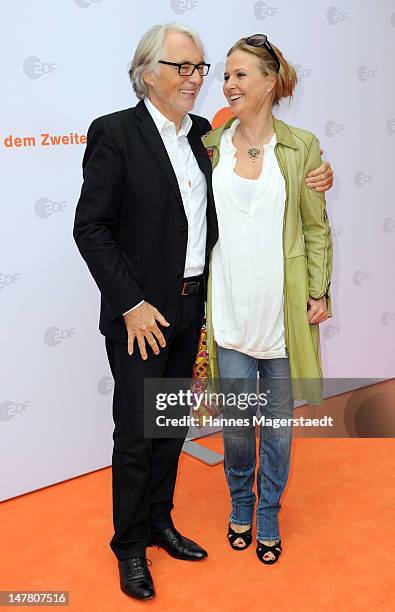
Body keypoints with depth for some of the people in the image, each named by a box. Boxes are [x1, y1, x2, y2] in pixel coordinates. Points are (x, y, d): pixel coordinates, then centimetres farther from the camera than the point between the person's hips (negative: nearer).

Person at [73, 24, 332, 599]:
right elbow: (91, 227, -14)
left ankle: (159, 523, 37)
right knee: (136, 433, 5)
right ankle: (130, 546, 26)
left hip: (189, 308, 6)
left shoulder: (203, 133, 8)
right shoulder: (115, 132, -11)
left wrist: (311, 180, -1)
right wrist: (132, 305, -17)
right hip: (140, 314, -6)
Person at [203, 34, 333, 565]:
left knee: (279, 416, 11)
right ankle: (240, 506, 35)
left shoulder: (301, 146, -1)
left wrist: (320, 293, -3)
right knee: (236, 417, 9)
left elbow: (317, 227, 2)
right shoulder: (210, 145, 4)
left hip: (284, 307, -1)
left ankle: (268, 516, 31)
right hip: (230, 308, 1)